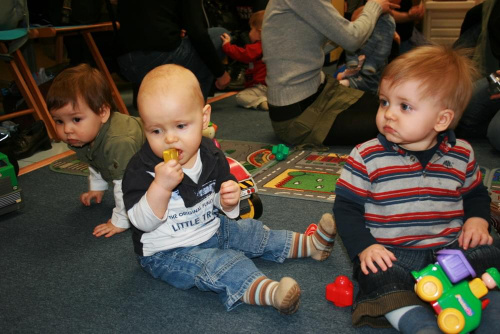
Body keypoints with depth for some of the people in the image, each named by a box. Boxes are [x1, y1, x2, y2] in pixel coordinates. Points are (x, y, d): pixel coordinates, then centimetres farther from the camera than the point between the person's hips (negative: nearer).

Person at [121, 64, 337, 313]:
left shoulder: (210, 155, -4)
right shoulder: (141, 169, -20)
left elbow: (220, 203, 9)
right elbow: (143, 222, -25)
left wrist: (228, 201, -15)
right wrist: (161, 185, -39)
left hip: (212, 230, 7)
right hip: (168, 253, -6)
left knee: (250, 232, 7)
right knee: (219, 264, -29)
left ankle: (309, 245, 19)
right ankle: (268, 292, -46)